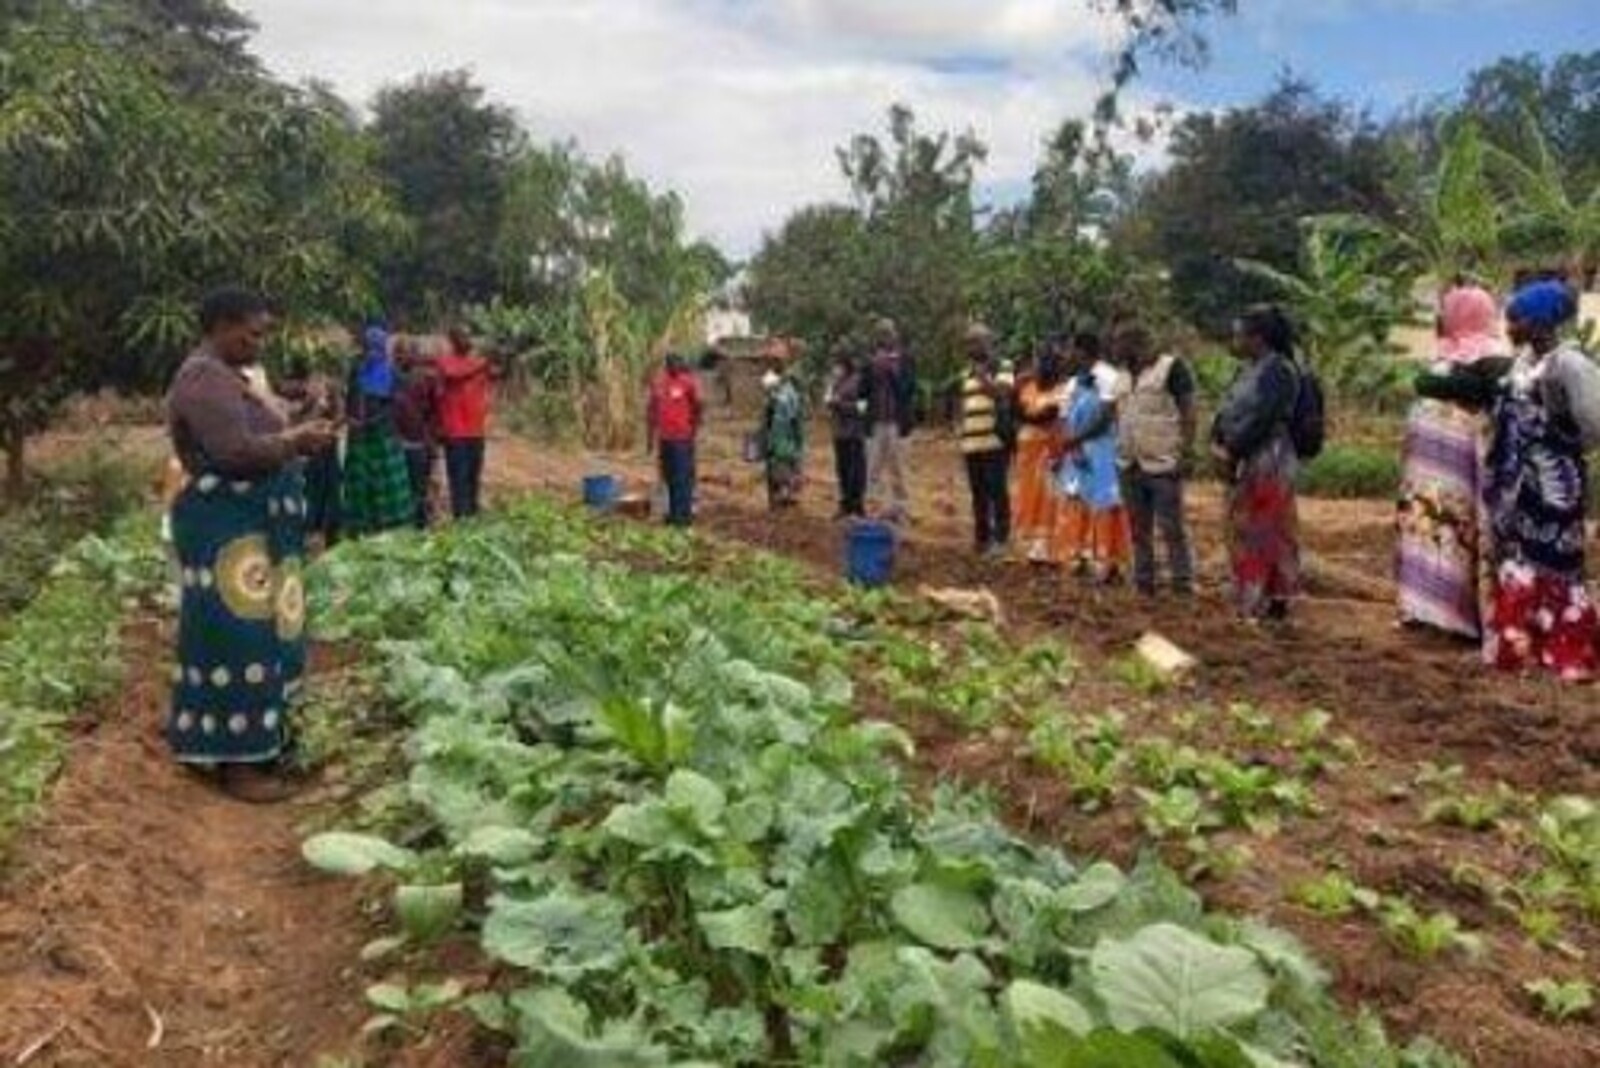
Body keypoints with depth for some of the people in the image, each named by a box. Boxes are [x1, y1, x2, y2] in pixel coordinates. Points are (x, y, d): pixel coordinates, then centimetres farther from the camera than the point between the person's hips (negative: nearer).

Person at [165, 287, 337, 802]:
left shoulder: (222, 377, 17)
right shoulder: (204, 380, -17)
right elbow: (237, 452, -27)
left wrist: (294, 438, 8)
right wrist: (296, 440, -15)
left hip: (247, 529, 11)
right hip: (227, 533, -11)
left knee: (256, 636, 15)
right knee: (237, 638, -6)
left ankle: (255, 742, 25)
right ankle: (236, 763, 1)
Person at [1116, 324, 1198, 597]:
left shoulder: (1172, 368, -6)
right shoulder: (1125, 375, 16)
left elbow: (1189, 415, -10)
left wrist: (1186, 455, -16)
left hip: (1163, 465, -7)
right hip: (1130, 466, 7)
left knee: (1173, 528, -3)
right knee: (1139, 530, 12)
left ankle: (1183, 585, 4)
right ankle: (1143, 584, 21)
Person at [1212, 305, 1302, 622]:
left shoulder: (1278, 370, -14)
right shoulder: (1248, 369, 15)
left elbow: (1258, 418, -20)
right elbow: (1229, 408, 14)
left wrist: (1230, 450, -17)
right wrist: (1217, 442, -1)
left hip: (1268, 462, -9)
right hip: (1245, 462, 9)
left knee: (1267, 532, -4)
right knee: (1245, 531, 12)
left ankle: (1276, 600, 3)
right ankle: (1252, 598, 21)